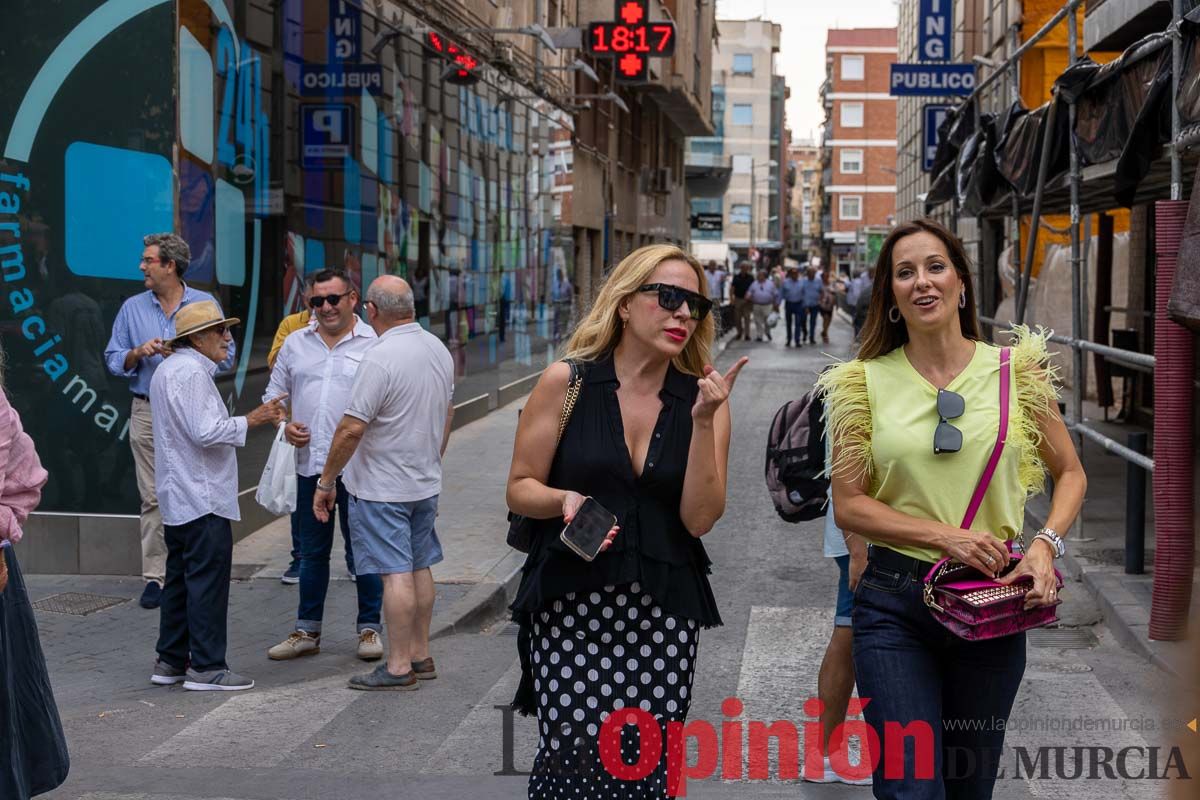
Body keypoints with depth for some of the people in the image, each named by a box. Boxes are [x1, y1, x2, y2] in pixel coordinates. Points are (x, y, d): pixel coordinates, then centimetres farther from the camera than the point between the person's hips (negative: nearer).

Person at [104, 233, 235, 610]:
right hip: (147, 412, 2)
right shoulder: (132, 308, 9)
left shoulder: (206, 304, 3)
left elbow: (225, 355, 1)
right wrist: (139, 353, -10)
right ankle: (155, 576, 5)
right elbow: (114, 359, 9)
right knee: (153, 497, 1)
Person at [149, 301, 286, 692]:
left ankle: (170, 662, 21)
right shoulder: (191, 373, -16)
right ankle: (206, 667, -4)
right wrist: (252, 419, -14)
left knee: (180, 578, 15)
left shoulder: (169, 369, 18)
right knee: (208, 580, -7)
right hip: (202, 498, -11)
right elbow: (206, 432, -23)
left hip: (179, 498, 11)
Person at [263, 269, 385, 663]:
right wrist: (285, 424, 0)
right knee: (312, 551, 12)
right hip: (309, 463, 4)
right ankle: (307, 631, 21)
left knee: (361, 550, 3)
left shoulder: (374, 343, -3)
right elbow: (275, 392, 18)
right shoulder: (296, 343, 11)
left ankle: (370, 628, 15)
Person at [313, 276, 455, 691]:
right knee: (419, 567, 15)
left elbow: (352, 427, -21)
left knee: (396, 574, -5)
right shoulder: (439, 349, 5)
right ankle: (420, 656, 23)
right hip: (426, 483, 8)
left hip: (382, 487, -8)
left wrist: (326, 481, -11)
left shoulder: (380, 358, -21)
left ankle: (398, 667, 0)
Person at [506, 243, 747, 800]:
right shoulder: (566, 383, 0)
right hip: (570, 605, -2)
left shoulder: (702, 400, 5)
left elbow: (699, 518, -3)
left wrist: (703, 422, -11)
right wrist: (566, 500, -16)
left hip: (664, 612, 2)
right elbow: (520, 488, 4)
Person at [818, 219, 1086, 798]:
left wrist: (1046, 544, -8)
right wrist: (947, 536, -15)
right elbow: (848, 506, -3)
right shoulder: (867, 381, -2)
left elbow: (1070, 473, 10)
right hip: (894, 607, -2)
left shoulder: (1016, 370, 1)